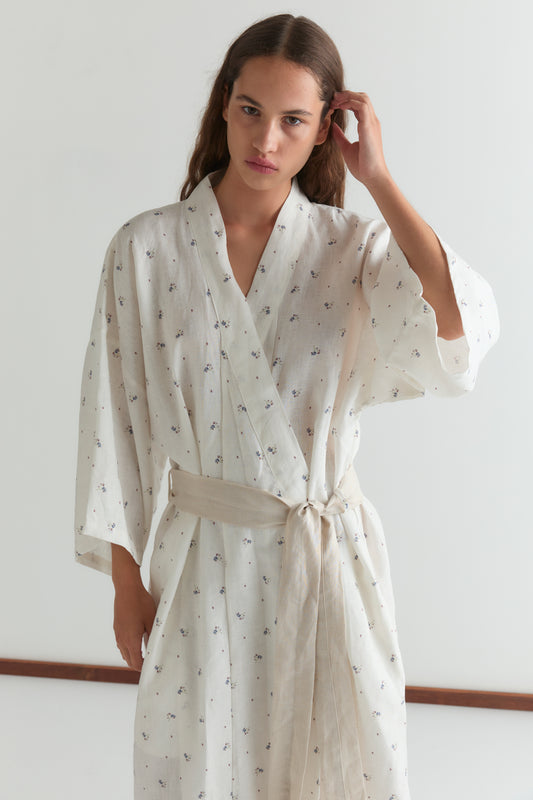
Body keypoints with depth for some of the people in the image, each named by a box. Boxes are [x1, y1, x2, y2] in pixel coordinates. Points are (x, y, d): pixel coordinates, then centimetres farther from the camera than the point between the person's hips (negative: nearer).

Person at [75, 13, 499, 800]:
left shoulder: (353, 247, -5)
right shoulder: (146, 248, -6)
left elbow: (466, 325, -25)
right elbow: (115, 419, -2)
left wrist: (378, 179, -17)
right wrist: (126, 584, 0)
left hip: (330, 554, 1)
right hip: (203, 559, 0)